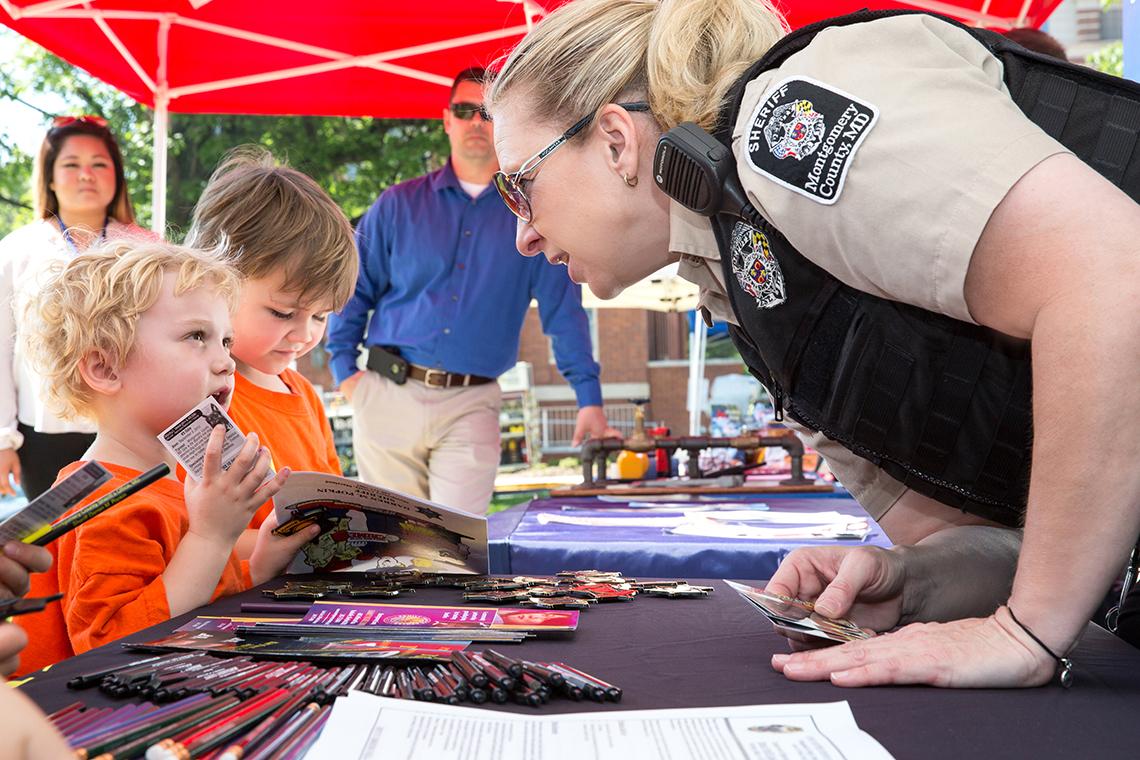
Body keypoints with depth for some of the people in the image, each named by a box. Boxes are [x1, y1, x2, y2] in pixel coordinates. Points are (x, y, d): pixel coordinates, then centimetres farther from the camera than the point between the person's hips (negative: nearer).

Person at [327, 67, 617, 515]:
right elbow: (353, 290, 11)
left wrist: (589, 399, -3)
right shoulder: (399, 205, 8)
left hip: (470, 407, -1)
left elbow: (564, 309, 4)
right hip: (389, 398, 1)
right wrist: (345, 373, 0)